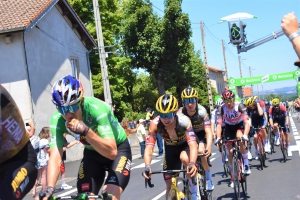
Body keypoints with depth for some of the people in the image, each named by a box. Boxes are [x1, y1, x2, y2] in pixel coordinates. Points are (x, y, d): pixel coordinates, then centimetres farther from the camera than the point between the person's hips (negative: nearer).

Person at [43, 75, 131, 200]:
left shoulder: (96, 109, -34)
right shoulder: (57, 119, -23)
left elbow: (112, 152, -38)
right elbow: (55, 156, -30)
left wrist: (85, 131, -50)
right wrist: (49, 188, -44)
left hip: (118, 148, -4)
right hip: (92, 152, 4)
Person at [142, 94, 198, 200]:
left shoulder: (184, 121, -37)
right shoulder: (155, 124, -31)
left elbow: (193, 145, -45)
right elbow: (149, 147, -34)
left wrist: (192, 163, -64)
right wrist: (147, 166, -52)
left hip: (185, 145, -2)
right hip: (170, 148, 2)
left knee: (184, 158, -37)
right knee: (170, 185, 0)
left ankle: (194, 189, -17)